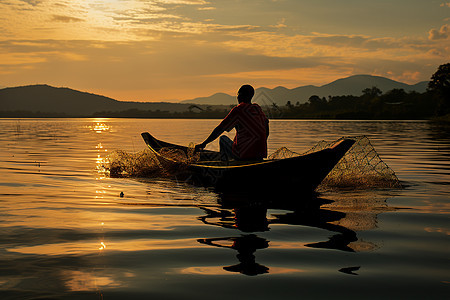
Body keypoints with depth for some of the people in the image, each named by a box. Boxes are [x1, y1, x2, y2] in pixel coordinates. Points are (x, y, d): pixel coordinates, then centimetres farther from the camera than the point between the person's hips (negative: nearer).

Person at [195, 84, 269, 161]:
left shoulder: (238, 110, -7)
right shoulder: (258, 108, 10)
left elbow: (219, 130, -6)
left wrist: (203, 144, 1)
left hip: (243, 155, -6)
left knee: (223, 138, 19)